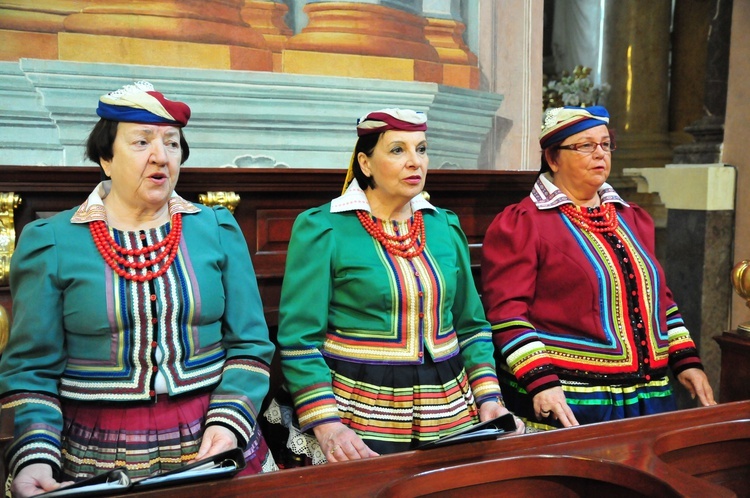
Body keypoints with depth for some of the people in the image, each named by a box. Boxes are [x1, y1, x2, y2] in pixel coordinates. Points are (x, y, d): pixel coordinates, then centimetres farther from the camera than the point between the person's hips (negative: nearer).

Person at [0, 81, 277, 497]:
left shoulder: (218, 230, 1)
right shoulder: (49, 243, -2)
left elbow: (249, 344, 0)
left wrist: (228, 422, -13)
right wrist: (34, 459, -15)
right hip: (96, 462, -1)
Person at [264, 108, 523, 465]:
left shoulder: (446, 226, 6)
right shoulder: (322, 229, -9)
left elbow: (471, 326, 10)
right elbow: (299, 340, -11)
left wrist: (489, 398, -2)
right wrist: (326, 424, -21)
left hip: (450, 413, 5)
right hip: (359, 419, -5)